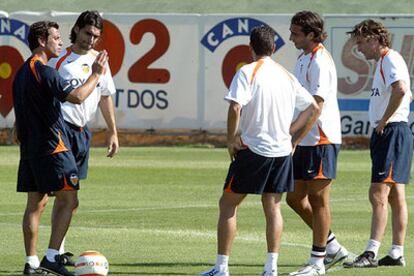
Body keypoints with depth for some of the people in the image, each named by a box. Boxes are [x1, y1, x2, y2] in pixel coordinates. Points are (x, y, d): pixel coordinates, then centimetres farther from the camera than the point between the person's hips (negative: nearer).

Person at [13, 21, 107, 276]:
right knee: (68, 199, -8)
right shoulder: (44, 72, -15)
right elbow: (77, 96, -25)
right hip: (52, 147, -10)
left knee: (36, 202, 11)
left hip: (30, 147, 10)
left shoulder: (22, 72, 17)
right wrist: (96, 75, -13)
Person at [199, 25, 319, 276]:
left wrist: (231, 139, -7)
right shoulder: (287, 76, 11)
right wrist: (293, 139, 18)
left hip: (253, 149, -5)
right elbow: (314, 108, 14)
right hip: (282, 151, 5)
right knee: (273, 208, 10)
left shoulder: (248, 72, -8)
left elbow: (235, 108, -20)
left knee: (228, 205, 5)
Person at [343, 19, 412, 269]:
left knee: (379, 194, -14)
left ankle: (371, 253, -17)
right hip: (385, 133, 11)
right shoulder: (383, 62, 18)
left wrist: (384, 121, -21)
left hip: (392, 133, -11)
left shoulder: (391, 60, -13)